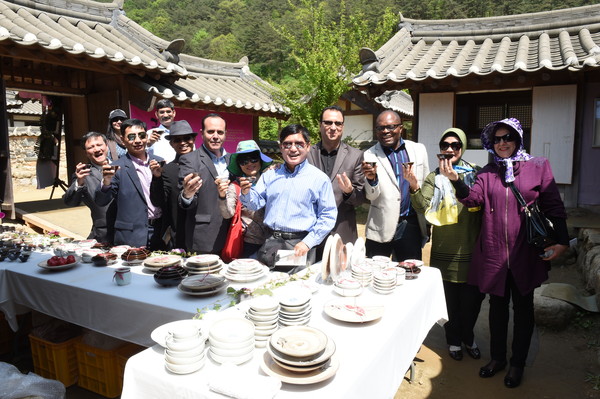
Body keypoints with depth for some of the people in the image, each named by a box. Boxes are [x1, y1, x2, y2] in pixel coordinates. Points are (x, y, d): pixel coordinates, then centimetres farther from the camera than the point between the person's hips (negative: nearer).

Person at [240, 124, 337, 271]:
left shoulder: (319, 178, -2)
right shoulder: (270, 175, 10)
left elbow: (328, 216, -4)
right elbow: (256, 203, 7)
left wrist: (307, 243, -12)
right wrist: (246, 193, -15)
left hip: (299, 245, -3)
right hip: (271, 243, 3)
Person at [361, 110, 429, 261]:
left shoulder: (419, 149, 5)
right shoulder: (370, 156, -4)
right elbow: (371, 196, -6)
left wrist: (427, 225, 14)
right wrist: (371, 179, -27)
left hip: (412, 226, 3)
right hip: (382, 228, -2)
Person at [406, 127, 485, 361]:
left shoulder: (475, 173, 4)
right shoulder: (434, 178, 4)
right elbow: (424, 207, -10)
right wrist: (414, 188, -26)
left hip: (472, 248, 1)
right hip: (445, 250, 0)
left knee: (472, 297, 10)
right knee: (450, 298, 9)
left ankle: (468, 336, 36)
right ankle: (454, 339, 31)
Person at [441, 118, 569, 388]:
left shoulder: (538, 167, -1)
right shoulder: (488, 172, 6)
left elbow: (553, 207, -3)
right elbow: (473, 198, -8)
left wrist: (561, 241, -11)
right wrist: (456, 181, -26)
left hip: (526, 252, -2)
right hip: (494, 252, 2)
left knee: (523, 307, 12)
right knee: (497, 305, 15)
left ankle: (517, 363, 29)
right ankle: (497, 357, 33)